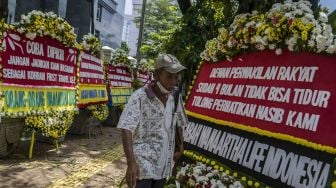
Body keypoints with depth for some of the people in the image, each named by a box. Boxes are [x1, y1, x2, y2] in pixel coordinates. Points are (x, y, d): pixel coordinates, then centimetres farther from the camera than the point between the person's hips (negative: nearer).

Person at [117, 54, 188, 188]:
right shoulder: (140, 97, -16)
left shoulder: (175, 98, 2)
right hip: (143, 164, -5)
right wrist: (131, 163, -29)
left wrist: (181, 147, 15)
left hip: (164, 164, 6)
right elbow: (126, 130, -22)